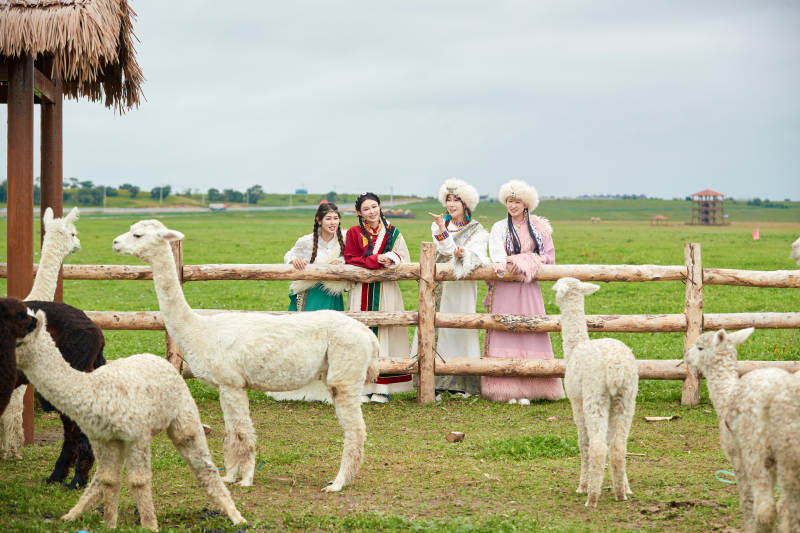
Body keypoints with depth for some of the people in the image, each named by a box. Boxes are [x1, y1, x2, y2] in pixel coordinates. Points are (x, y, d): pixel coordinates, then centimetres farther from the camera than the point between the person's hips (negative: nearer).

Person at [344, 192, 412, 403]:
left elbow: (404, 258, 6)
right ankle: (363, 387, -1)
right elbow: (350, 260, -4)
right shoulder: (354, 233, 4)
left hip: (386, 290, 1)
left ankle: (382, 387, 2)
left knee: (385, 333, -1)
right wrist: (376, 260, -15)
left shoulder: (392, 232, 9)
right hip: (362, 292, -1)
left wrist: (391, 259, -16)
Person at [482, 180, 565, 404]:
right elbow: (496, 251, -12)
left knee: (529, 333, -3)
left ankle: (526, 388, 0)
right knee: (504, 334, -7)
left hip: (529, 289, 1)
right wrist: (499, 263, -36)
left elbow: (549, 256, 6)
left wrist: (521, 260, -7)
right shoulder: (500, 228, 6)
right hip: (505, 288, -1)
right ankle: (506, 389, -7)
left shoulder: (539, 228, 10)